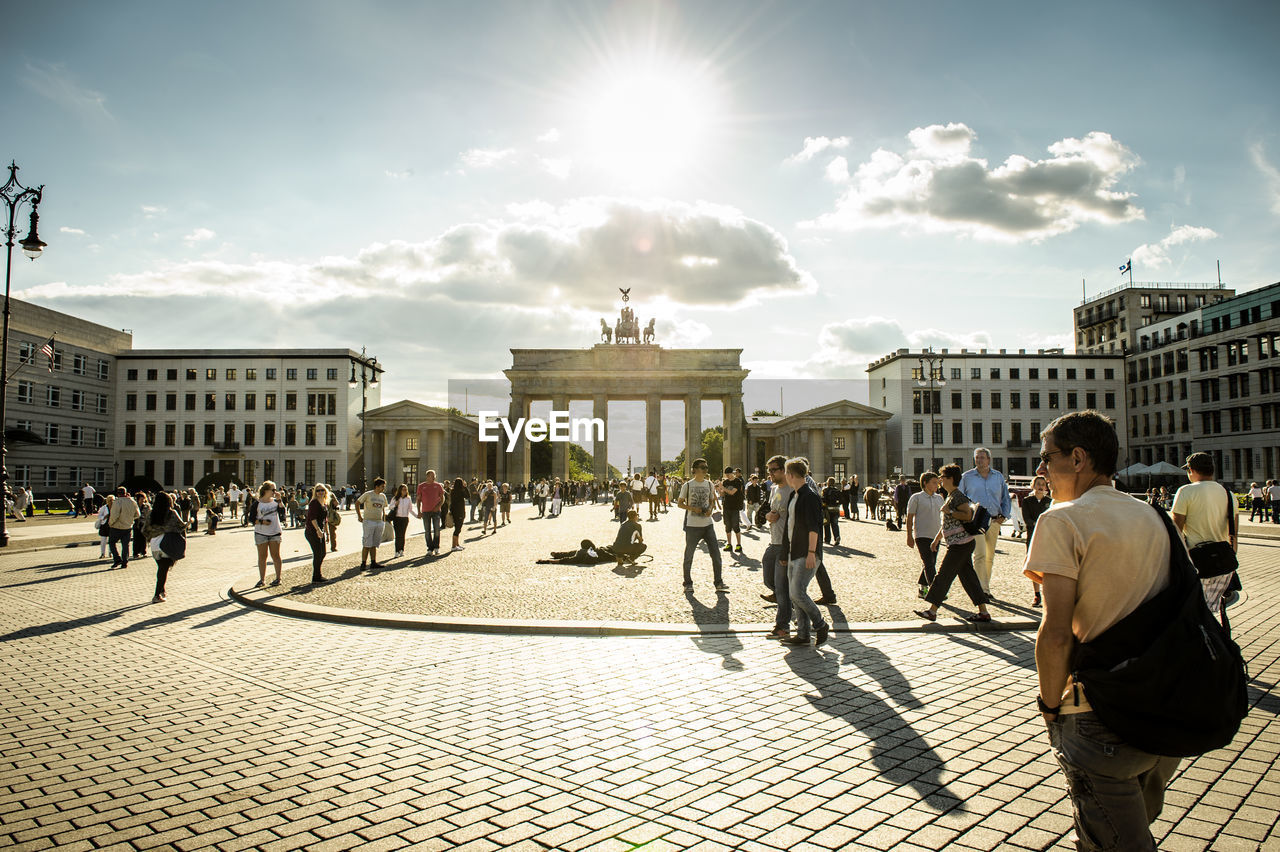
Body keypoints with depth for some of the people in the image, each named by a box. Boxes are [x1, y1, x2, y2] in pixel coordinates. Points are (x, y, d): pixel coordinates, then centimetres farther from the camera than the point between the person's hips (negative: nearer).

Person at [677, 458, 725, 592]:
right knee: (688, 556, 4)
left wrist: (710, 508, -5)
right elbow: (680, 503, 0)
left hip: (708, 524, 4)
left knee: (716, 553, 0)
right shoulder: (688, 485, -4)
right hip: (692, 525, -4)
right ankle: (688, 583, 19)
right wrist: (693, 509, -15)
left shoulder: (709, 484, 8)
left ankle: (719, 583, 10)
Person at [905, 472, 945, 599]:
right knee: (928, 564, -11)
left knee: (931, 563, 10)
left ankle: (923, 589, 21)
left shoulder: (939, 498, 12)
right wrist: (909, 536, -6)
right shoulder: (916, 498, -4)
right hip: (922, 535, -6)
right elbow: (910, 517, -4)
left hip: (935, 536, 6)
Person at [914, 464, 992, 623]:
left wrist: (949, 511, -20)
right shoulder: (950, 496, 18)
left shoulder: (958, 496, -13)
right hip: (959, 544, 10)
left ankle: (932, 611, -3)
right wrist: (937, 539, 27)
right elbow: (946, 523, 26)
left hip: (960, 544, -10)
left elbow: (968, 515, -25)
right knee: (968, 576, 10)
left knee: (944, 576, -7)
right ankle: (983, 612, 12)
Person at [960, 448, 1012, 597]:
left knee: (990, 556, 10)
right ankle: (982, 589, -12)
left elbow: (1005, 498, 17)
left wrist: (1004, 515, 4)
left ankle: (985, 586, 21)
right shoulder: (967, 477, 3)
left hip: (994, 521, 4)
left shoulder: (998, 476, 10)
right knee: (980, 555, -14)